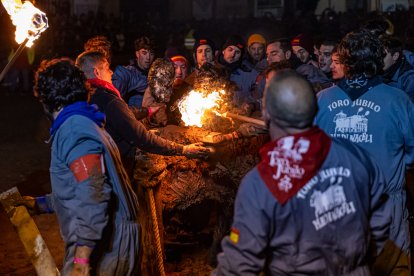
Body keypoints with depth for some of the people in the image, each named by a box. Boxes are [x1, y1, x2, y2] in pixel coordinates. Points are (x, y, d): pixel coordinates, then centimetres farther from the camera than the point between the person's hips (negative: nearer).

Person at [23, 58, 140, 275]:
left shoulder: (73, 130, -17)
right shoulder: (86, 124, 16)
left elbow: (93, 193, -28)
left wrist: (81, 259, -31)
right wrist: (40, 204, 36)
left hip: (102, 250, -9)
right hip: (109, 243, 9)